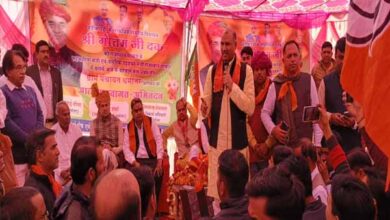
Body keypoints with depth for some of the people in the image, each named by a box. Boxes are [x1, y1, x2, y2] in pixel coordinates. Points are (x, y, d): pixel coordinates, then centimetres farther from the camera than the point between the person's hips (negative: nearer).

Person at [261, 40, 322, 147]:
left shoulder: (308, 80, 2)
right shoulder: (276, 84, 1)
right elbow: (265, 112, 8)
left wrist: (317, 143, -1)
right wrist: (272, 129, -11)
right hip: (282, 144, 0)